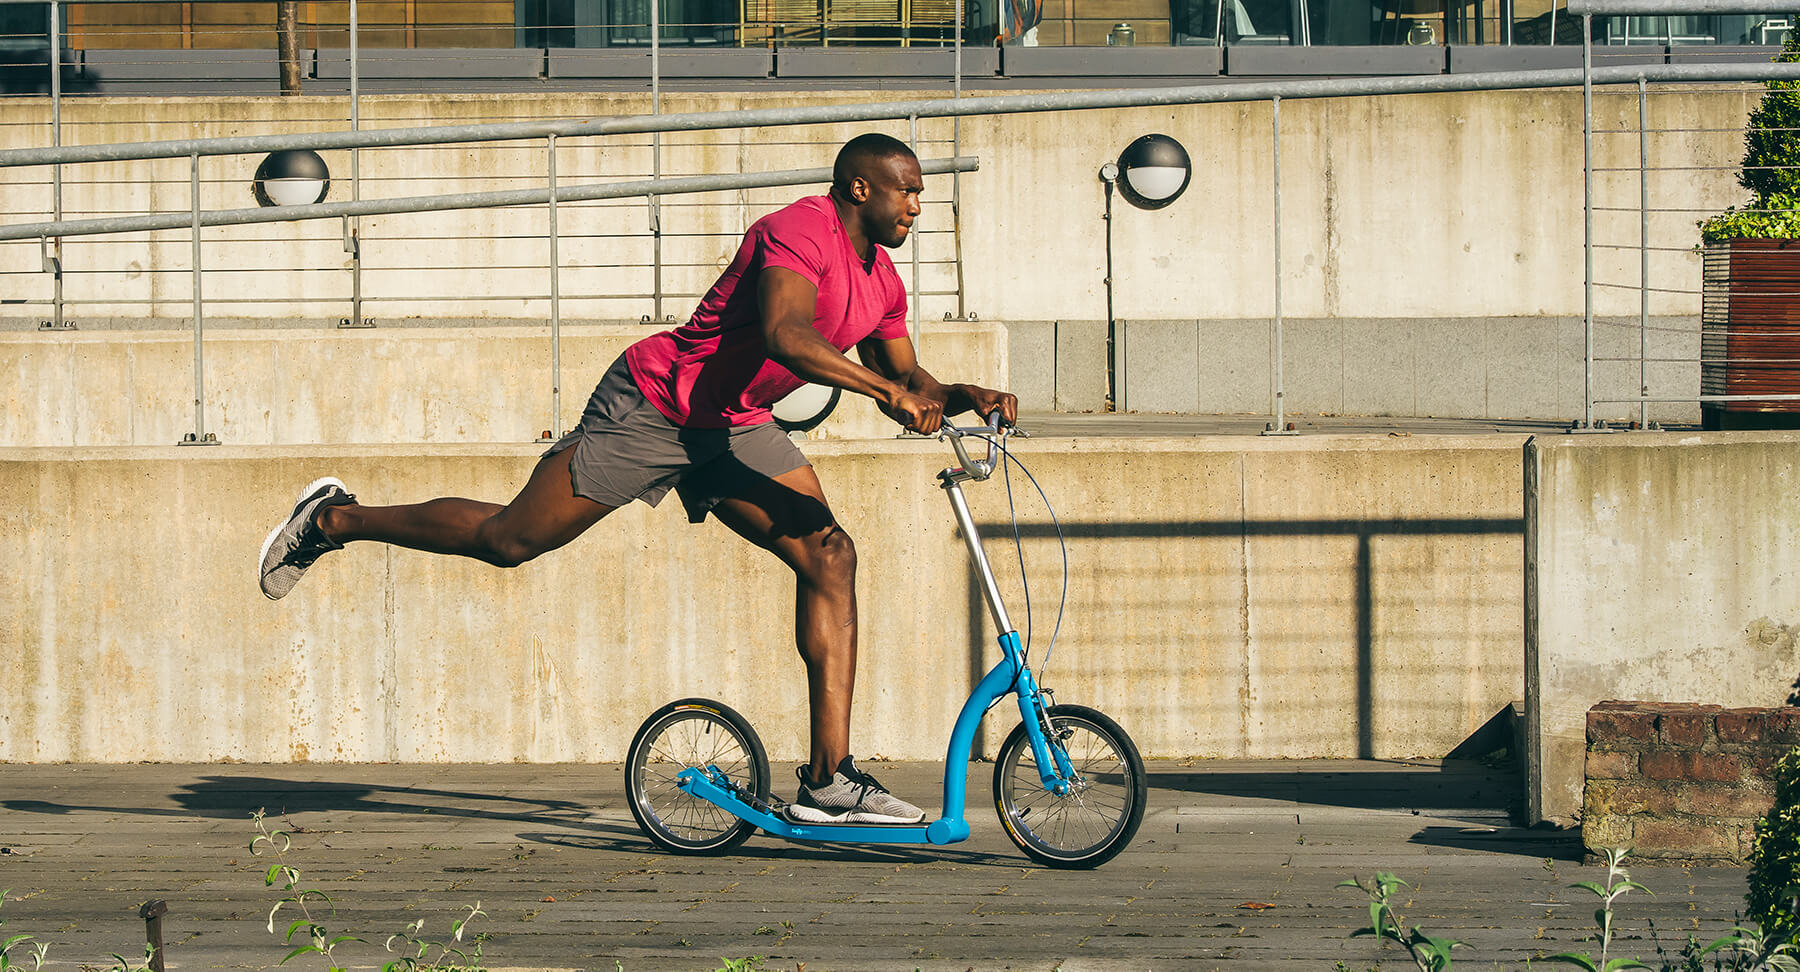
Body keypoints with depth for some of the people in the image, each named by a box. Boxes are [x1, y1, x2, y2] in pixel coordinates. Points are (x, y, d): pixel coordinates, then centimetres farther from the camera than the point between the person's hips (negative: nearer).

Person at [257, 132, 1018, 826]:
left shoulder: (880, 282, 6)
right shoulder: (800, 233, -23)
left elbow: (906, 377, 17)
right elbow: (783, 335, -39)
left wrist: (961, 397, -4)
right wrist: (884, 390, -42)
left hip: (734, 430, 8)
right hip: (654, 406, -8)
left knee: (829, 556, -9)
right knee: (508, 540, -2)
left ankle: (828, 780, -12)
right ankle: (334, 521, 22)